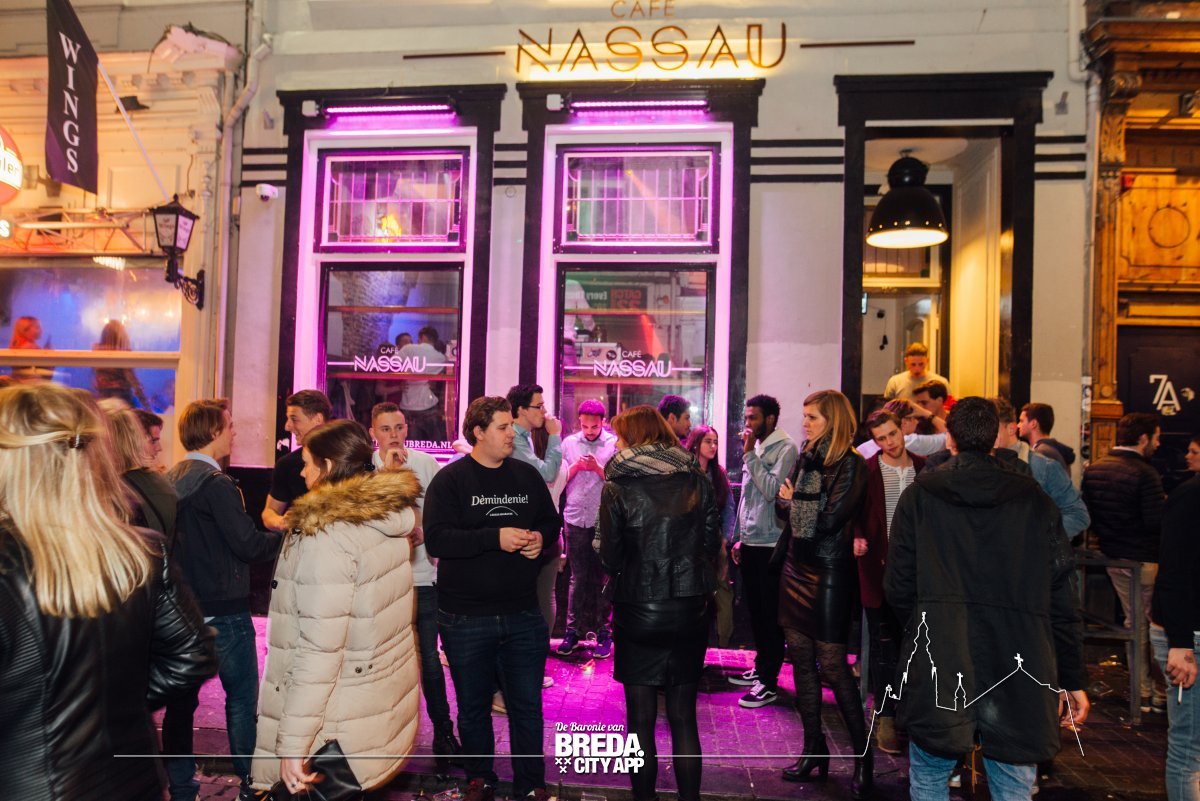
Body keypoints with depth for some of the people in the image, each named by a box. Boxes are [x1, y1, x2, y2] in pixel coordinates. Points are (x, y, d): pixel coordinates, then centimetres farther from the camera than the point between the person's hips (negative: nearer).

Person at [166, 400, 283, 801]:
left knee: (181, 697, 14)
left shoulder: (170, 479, 6)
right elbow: (248, 545, -20)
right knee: (242, 697, 4)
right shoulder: (216, 482, -18)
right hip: (223, 610, -8)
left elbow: (177, 540, 15)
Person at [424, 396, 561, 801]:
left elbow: (551, 520, 15)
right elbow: (436, 539, -19)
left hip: (523, 613, 3)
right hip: (466, 616, -2)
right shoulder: (449, 480, -8)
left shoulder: (527, 475, 5)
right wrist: (495, 537, -24)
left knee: (528, 705, 10)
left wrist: (540, 537, -7)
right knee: (473, 706, 15)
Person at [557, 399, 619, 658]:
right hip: (575, 519, 2)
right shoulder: (569, 443, 6)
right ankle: (572, 630, 16)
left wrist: (598, 468, -18)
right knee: (578, 577, 9)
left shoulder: (614, 444, -2)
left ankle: (603, 632, 13)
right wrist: (576, 466, -11)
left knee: (603, 578, 5)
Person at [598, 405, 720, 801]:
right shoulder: (697, 482, -1)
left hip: (638, 613, -3)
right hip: (690, 612, 3)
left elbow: (610, 558, -8)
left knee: (642, 720, 11)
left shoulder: (618, 488, -10)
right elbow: (711, 544, 3)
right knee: (684, 719, 15)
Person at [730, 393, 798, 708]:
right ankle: (760, 668, 30)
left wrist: (750, 455, -19)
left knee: (771, 615, -1)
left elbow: (771, 490, -24)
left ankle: (769, 683, 6)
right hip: (751, 543, 8)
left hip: (771, 545, -8)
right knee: (755, 610, 17)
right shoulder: (755, 448, 13)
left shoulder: (785, 448, -12)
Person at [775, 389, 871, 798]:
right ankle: (814, 748, 24)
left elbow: (830, 520, -18)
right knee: (801, 658, 11)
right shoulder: (806, 457, 10)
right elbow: (785, 505, 14)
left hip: (828, 572, -7)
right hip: (796, 568, 7)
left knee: (832, 664, -3)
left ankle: (862, 753, 13)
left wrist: (797, 503, -2)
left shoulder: (850, 464, -12)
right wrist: (787, 503, -6)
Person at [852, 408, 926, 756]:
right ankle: (885, 717, 17)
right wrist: (857, 537, -17)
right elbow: (853, 514, 2)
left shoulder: (925, 468, 4)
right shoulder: (866, 471, -3)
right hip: (880, 570, -2)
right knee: (885, 647, 6)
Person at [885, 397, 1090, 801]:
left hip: (937, 666, -1)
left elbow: (898, 588, 0)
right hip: (1018, 672, 1)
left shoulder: (918, 497, 0)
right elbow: (1061, 600, 3)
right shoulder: (1035, 501, 2)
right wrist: (1072, 679, 11)